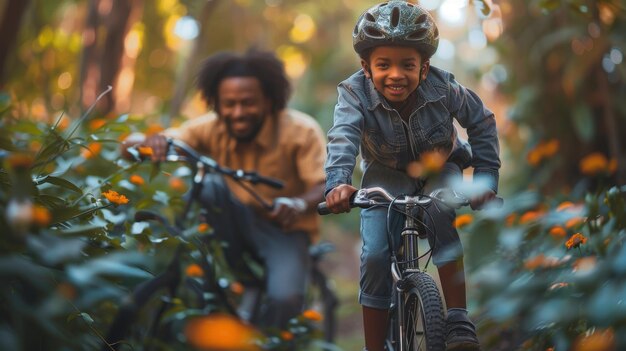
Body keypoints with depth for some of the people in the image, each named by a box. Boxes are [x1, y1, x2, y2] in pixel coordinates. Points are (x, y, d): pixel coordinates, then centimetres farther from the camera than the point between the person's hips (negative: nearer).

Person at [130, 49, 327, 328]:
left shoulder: (301, 131, -18)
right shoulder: (210, 128, -11)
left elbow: (325, 186, -25)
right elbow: (166, 141, -17)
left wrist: (299, 204, -47)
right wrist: (154, 143, -42)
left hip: (284, 230, -3)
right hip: (236, 225, 3)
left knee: (284, 298, -31)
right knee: (208, 185, -27)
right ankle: (240, 278, -14)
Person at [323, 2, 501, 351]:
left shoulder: (443, 86, -25)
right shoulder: (354, 92, -27)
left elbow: (482, 121, -10)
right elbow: (343, 136, -44)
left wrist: (486, 176, -19)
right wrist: (338, 182, -63)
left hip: (439, 167, 0)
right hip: (387, 174, 1)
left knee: (439, 215, -33)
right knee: (375, 256, -14)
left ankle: (459, 319, -23)